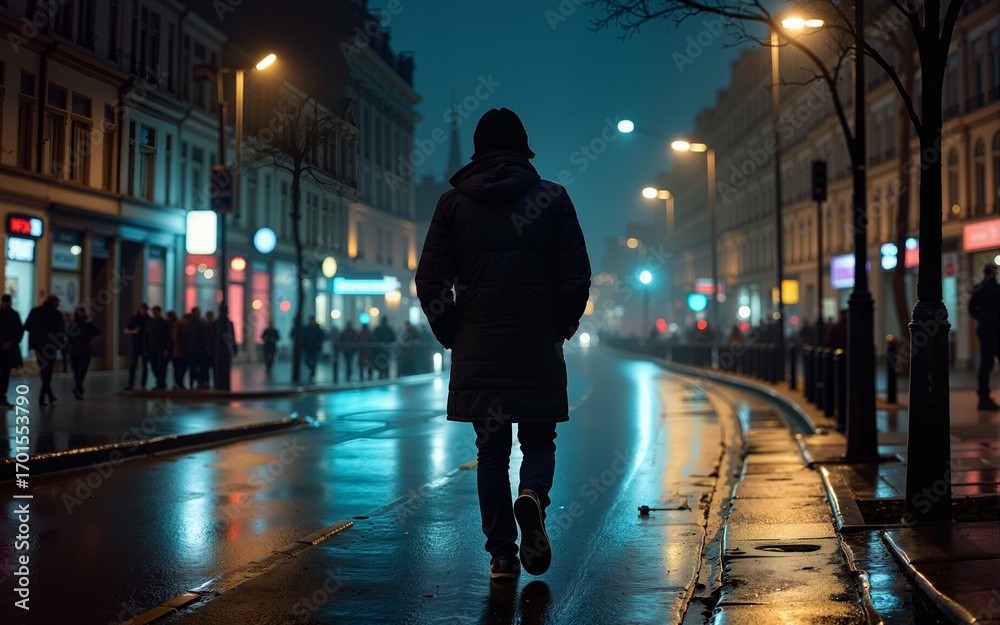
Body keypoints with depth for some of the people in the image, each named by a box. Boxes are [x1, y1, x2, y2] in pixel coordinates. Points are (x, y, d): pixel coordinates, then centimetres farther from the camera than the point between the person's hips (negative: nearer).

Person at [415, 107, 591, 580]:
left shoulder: (453, 203, 3)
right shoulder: (552, 198, 2)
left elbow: (429, 281, -1)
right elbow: (577, 276, -3)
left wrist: (453, 336, 10)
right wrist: (561, 328, 10)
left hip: (476, 352, 1)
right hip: (539, 349, -1)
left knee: (491, 452, 10)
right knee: (539, 442, 13)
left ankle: (501, 554, 7)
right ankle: (533, 497, -17)